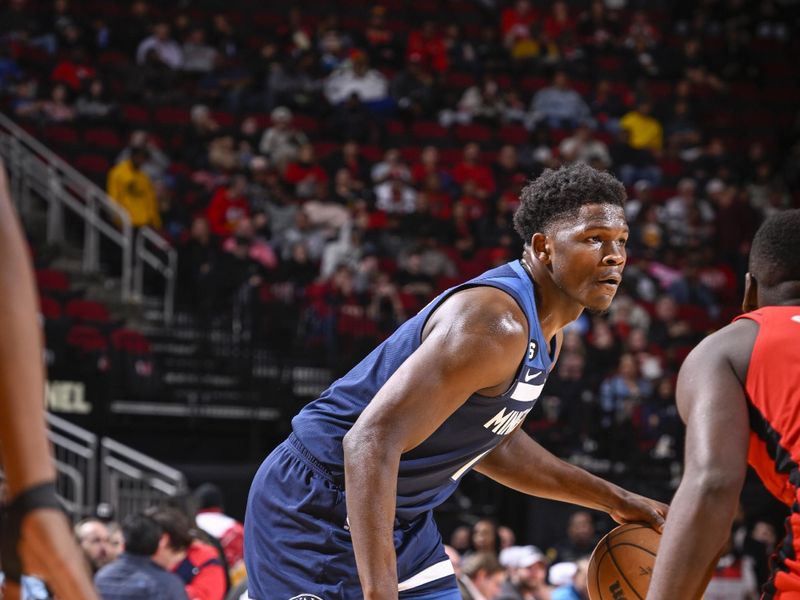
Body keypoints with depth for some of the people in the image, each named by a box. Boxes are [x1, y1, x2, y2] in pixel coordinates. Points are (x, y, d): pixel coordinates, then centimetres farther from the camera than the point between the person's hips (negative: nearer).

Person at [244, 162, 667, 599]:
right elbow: (372, 441, -33)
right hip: (316, 508, -10)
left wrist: (612, 500, 21)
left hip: (399, 515, 10)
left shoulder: (542, 330, 6)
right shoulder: (494, 324, -26)